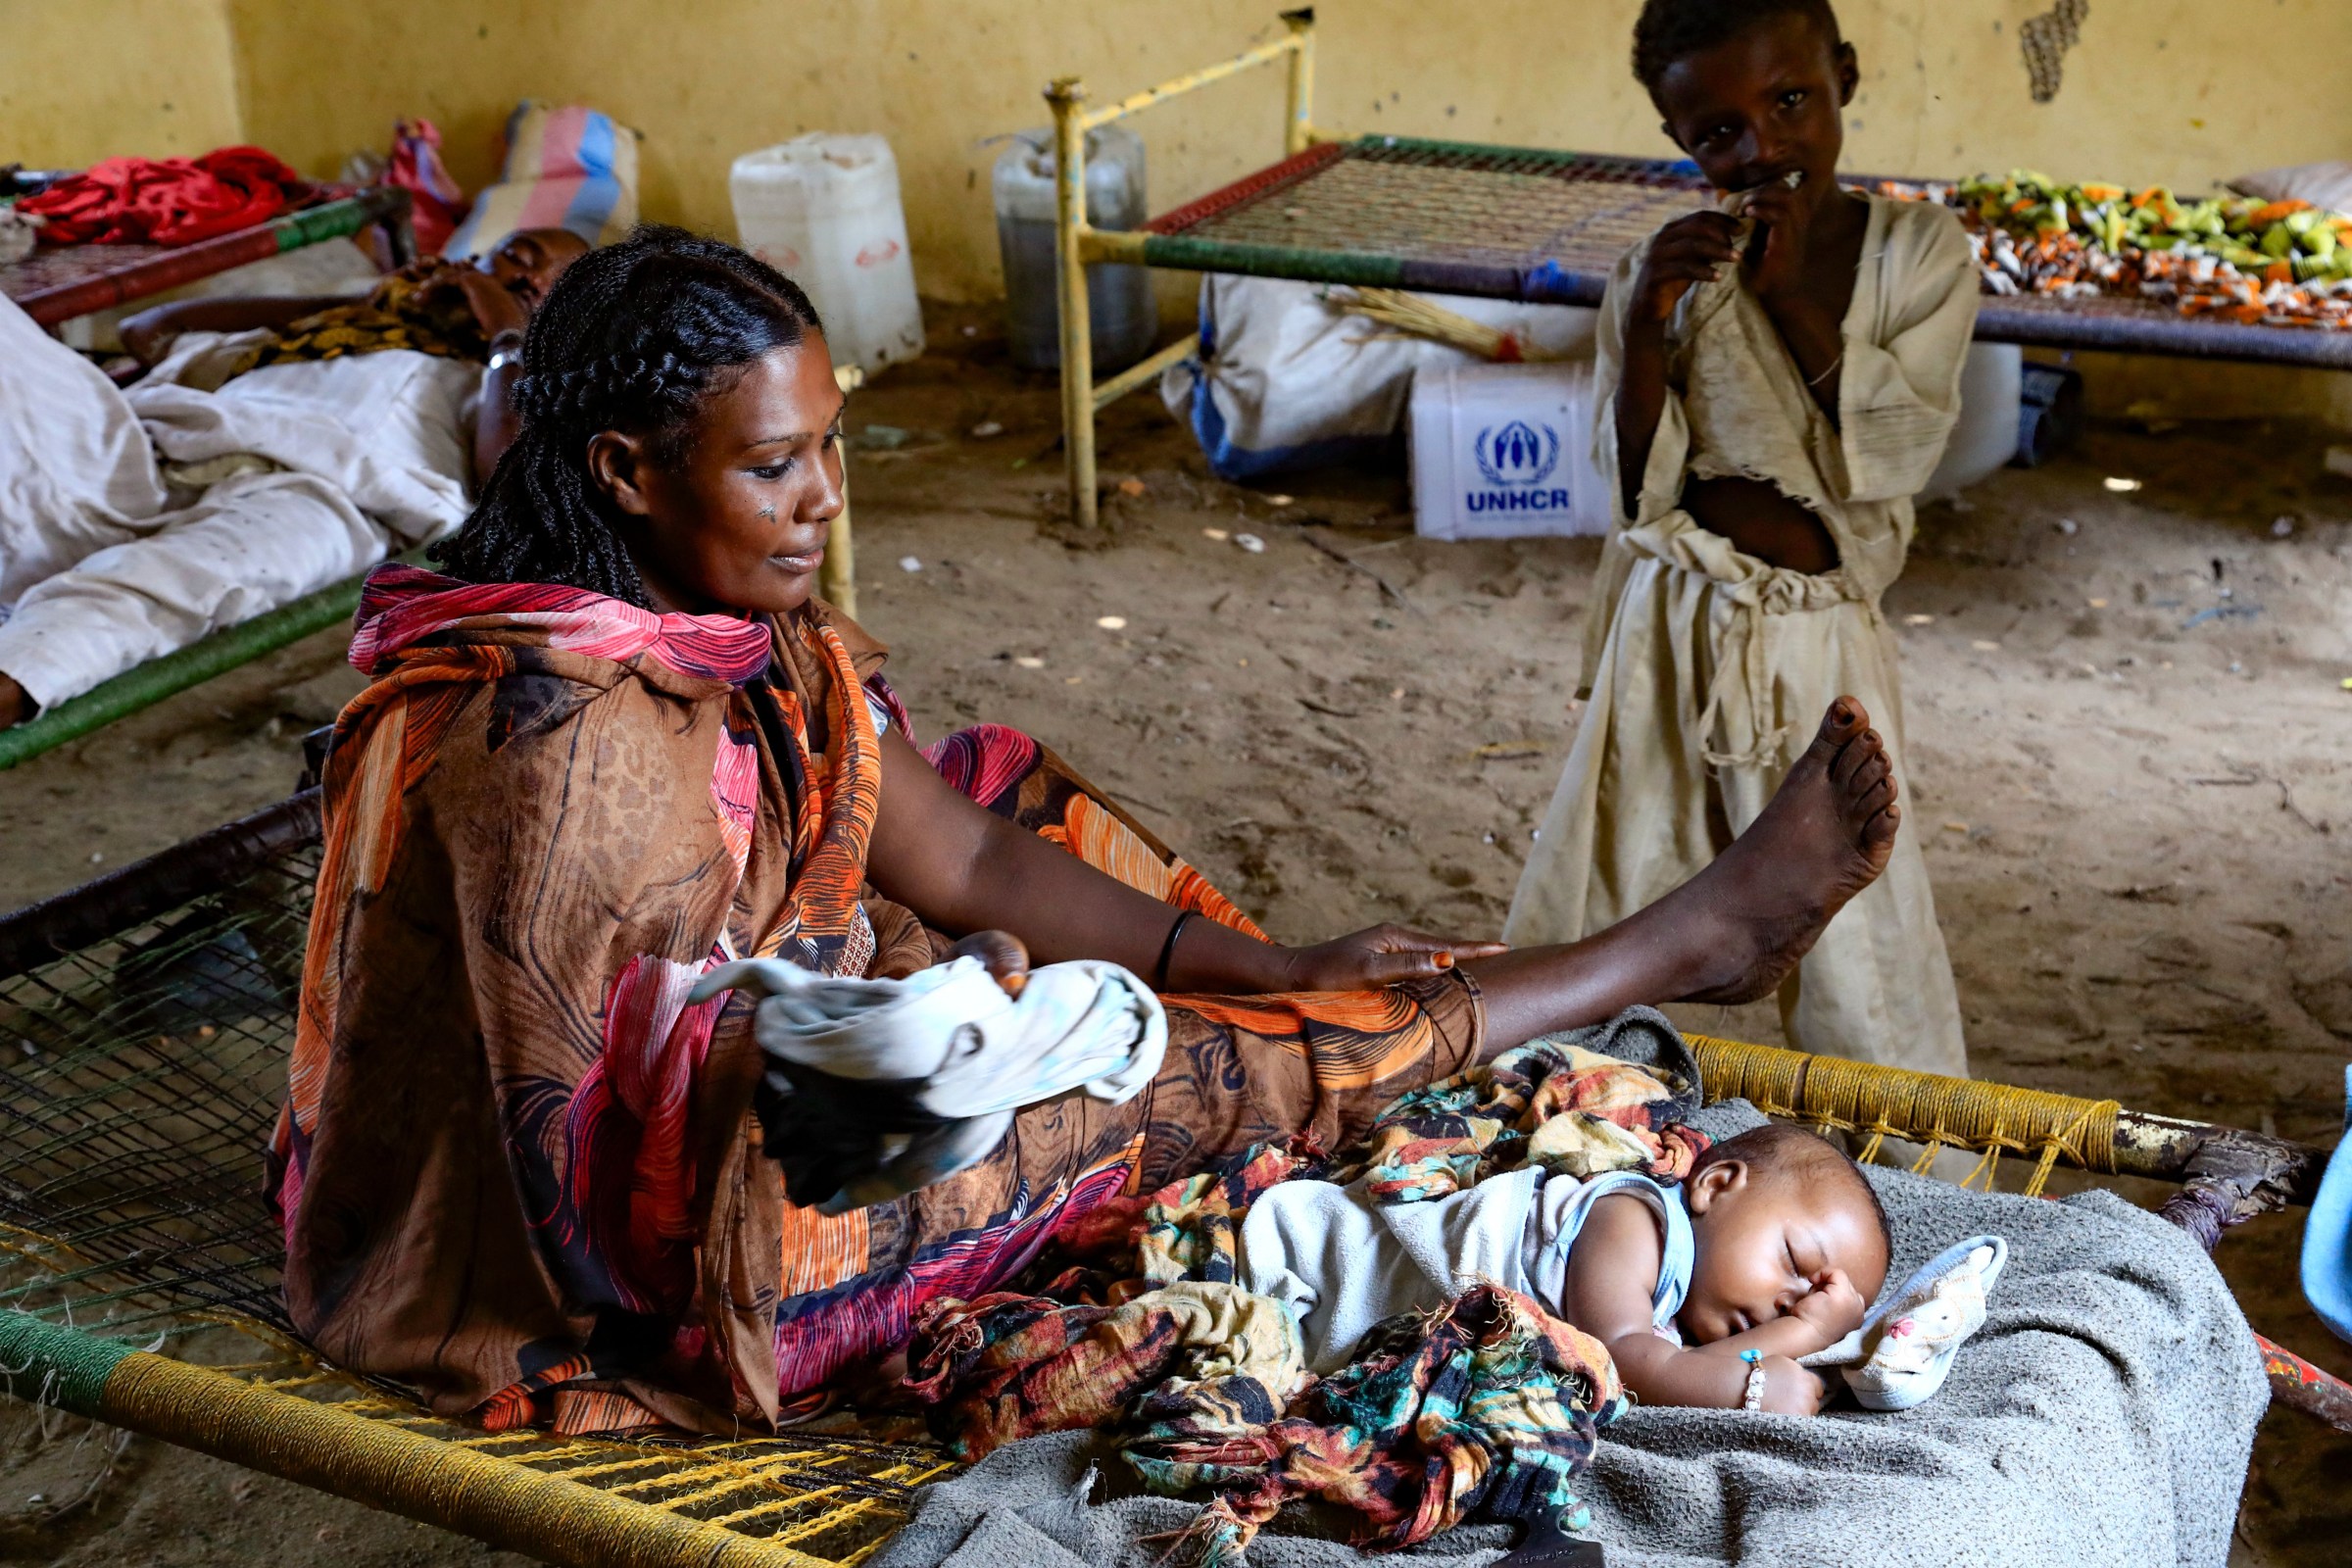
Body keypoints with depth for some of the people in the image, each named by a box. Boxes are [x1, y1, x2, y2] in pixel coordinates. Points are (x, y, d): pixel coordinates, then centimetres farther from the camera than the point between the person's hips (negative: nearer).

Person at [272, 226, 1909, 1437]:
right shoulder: (553, 738, -30)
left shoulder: (757, 639, -3)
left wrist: (1276, 963, -5)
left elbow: (965, 853, -1)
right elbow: (593, 1154, -27)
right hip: (644, 1266, -9)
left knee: (1003, 781, 6)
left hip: (759, 1086, 9)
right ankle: (1693, 938, 1)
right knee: (1194, 1072, -11)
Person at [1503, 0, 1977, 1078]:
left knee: (1856, 950, 1)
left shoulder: (1919, 251, -1)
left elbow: (1896, 451, -12)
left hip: (1814, 645, -1)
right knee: (1591, 915, 11)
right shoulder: (1668, 271, 0)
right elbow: (1640, 492, -4)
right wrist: (1644, 332, -18)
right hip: (1667, 633, 2)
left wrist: (1789, 297, -17)